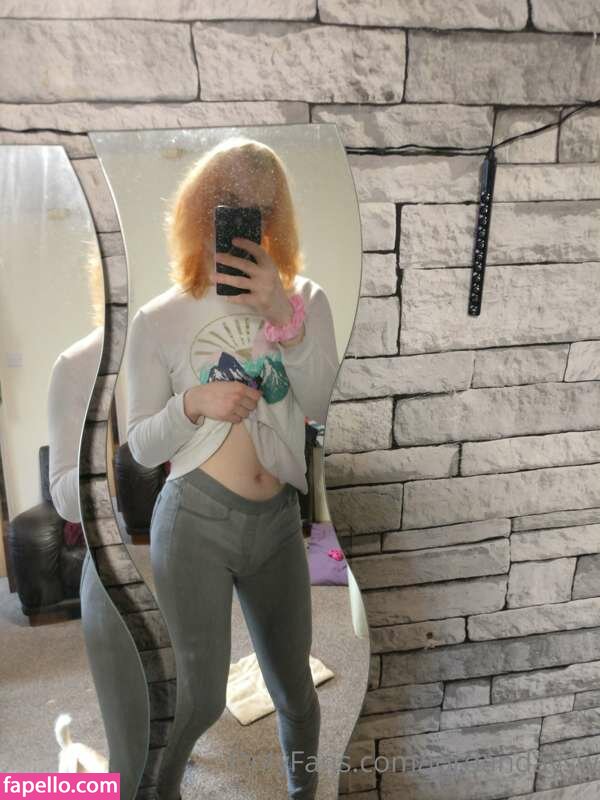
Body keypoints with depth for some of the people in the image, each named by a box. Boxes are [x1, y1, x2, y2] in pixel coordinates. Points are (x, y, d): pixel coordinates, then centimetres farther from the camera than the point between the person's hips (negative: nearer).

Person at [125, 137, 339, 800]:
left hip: (278, 520, 2)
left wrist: (284, 316, -19)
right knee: (202, 700, 5)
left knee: (293, 689, 15)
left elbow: (325, 407, -8)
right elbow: (141, 445, 2)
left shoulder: (304, 300, 4)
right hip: (195, 521, -2)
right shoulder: (159, 319, -1)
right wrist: (195, 404, -17)